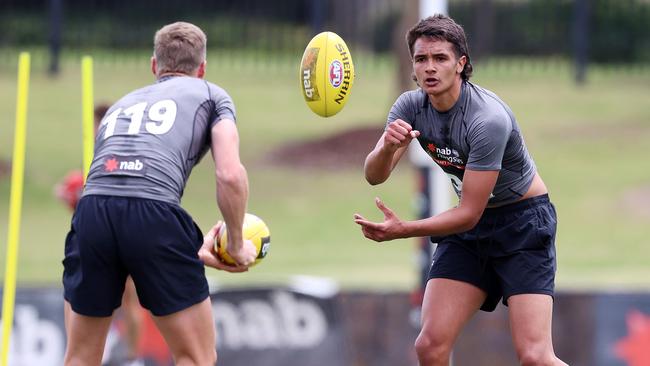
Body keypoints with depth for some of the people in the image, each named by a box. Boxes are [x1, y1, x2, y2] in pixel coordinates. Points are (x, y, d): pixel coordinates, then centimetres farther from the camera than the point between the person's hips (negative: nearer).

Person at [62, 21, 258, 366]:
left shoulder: (122, 104, 36)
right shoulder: (210, 95, 21)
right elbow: (230, 176, 5)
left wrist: (195, 250, 40)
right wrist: (236, 245, 18)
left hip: (91, 210, 4)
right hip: (154, 215, -4)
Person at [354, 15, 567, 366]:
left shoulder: (488, 119, -27)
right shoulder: (410, 107, -8)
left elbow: (469, 214, -25)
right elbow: (374, 175, -16)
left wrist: (403, 230, -35)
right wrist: (387, 148, -39)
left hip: (523, 221, -6)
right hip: (469, 228, 6)